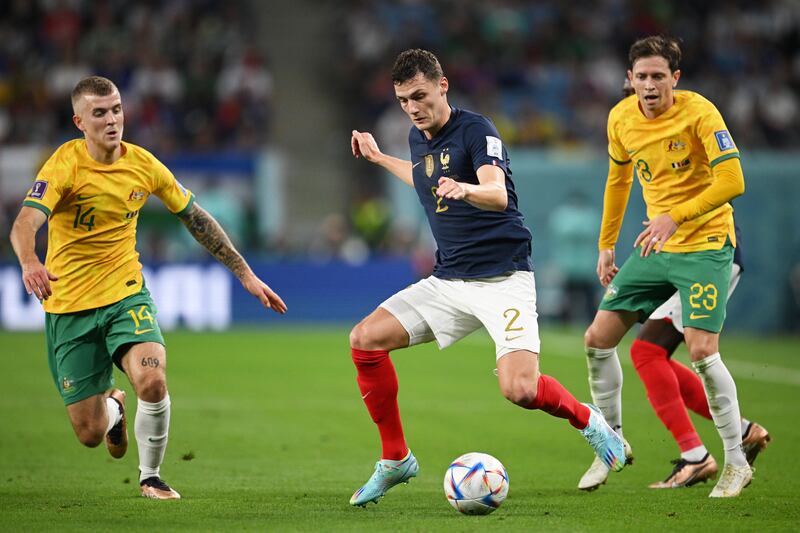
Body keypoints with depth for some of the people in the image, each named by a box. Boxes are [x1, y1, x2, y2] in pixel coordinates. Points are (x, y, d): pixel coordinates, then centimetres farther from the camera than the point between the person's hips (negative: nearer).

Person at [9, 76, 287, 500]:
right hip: (69, 305, -2)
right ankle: (112, 407, 39)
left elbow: (196, 219, 10)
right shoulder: (66, 163, -14)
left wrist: (246, 275, 10)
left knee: (153, 382, -27)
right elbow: (25, 223, -29)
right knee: (90, 433, -1)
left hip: (126, 293, 2)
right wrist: (30, 263, -52)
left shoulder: (143, 164, -2)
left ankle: (150, 477, 0)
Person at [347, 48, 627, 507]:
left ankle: (588, 421, 9)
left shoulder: (476, 130, -12)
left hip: (503, 277, -7)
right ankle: (396, 460, 6)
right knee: (365, 339, -8)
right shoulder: (418, 138, 11)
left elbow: (498, 193, -30)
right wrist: (379, 157, 36)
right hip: (448, 281, 7)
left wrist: (463, 189, -51)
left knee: (520, 390, -25)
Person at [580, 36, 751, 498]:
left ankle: (737, 463, -4)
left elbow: (732, 181, -23)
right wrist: (607, 244, 18)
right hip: (655, 248, 7)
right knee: (598, 339, 1)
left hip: (706, 243, -6)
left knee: (702, 350, -19)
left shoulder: (698, 112, -17)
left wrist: (675, 217, -30)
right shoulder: (621, 119, 2)